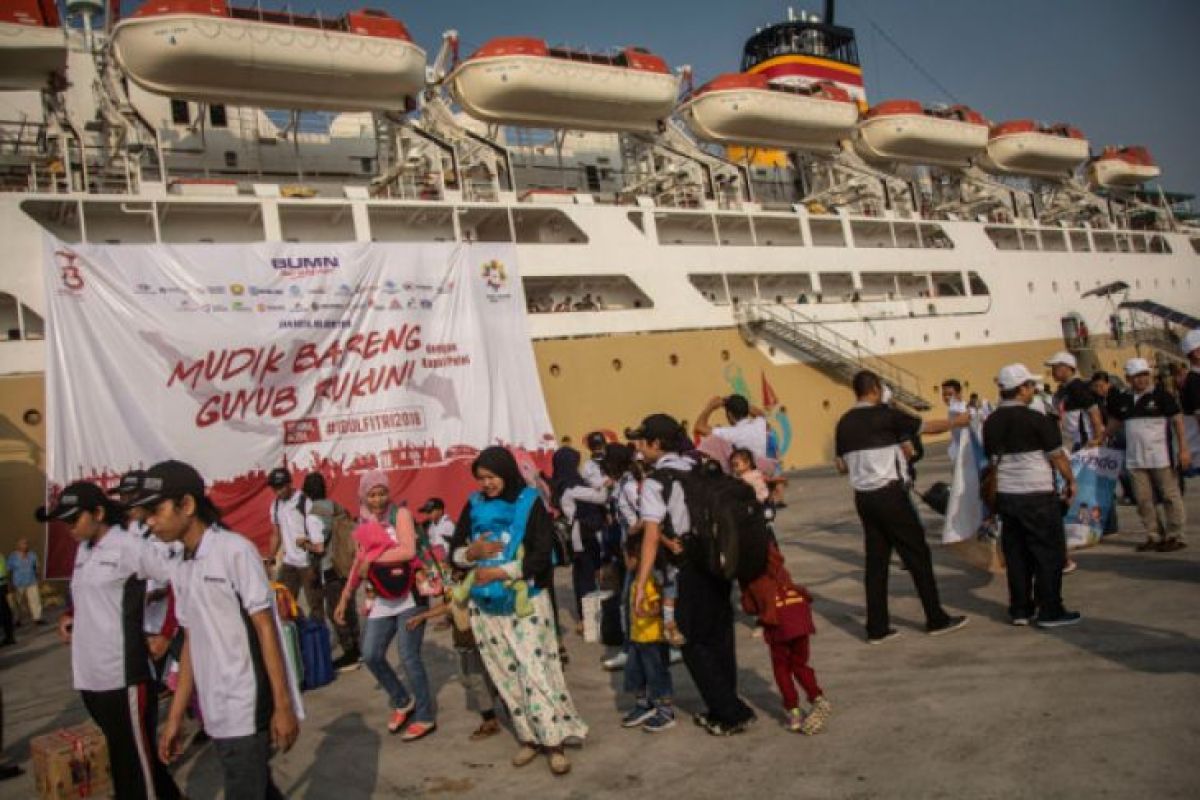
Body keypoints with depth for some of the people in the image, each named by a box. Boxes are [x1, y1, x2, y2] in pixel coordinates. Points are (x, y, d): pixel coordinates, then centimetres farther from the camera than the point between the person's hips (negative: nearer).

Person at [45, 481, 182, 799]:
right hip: (90, 675, 8)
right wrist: (69, 616, 10)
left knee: (135, 760, 0)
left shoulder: (129, 546, -10)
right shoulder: (82, 551, 13)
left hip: (124, 675, -8)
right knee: (120, 755, 16)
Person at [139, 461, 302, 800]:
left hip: (250, 712, -7)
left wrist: (283, 706, -14)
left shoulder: (235, 550, -12)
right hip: (217, 714, 7)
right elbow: (191, 642, 13)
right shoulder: (180, 570, 10)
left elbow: (265, 629, -13)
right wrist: (175, 717, 13)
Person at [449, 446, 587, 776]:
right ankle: (530, 737, 19)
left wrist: (499, 572, -16)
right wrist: (471, 553, -13)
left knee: (536, 671, -6)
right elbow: (454, 552, 9)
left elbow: (541, 556, -13)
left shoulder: (531, 504, -6)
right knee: (507, 675, 8)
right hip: (485, 606, 4)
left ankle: (554, 740, 4)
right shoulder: (474, 506, 5)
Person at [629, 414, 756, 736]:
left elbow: (652, 536, -21)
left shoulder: (654, 480, -13)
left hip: (691, 566, -7)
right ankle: (722, 709, 30)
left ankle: (731, 714, 12)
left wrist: (640, 585, -23)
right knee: (719, 635, 17)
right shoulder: (697, 468, 8)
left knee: (694, 643, 8)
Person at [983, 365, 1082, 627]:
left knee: (1016, 553, 12)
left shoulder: (991, 423, 4)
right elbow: (1058, 456, -8)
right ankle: (1050, 611, 9)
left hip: (1006, 495, 6)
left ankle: (1019, 610, 17)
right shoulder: (1036, 419, -14)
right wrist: (1070, 481, 8)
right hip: (1037, 495, -6)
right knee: (1050, 552, 5)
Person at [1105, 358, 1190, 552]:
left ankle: (1175, 536, 9)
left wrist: (1183, 449, -12)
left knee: (1170, 496, 2)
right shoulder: (1123, 400, 8)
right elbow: (1115, 422, 22)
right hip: (1135, 459, 5)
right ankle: (1153, 536, 18)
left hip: (1161, 457, -5)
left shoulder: (1161, 395, -5)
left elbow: (1177, 421, -6)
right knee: (1143, 499, 8)